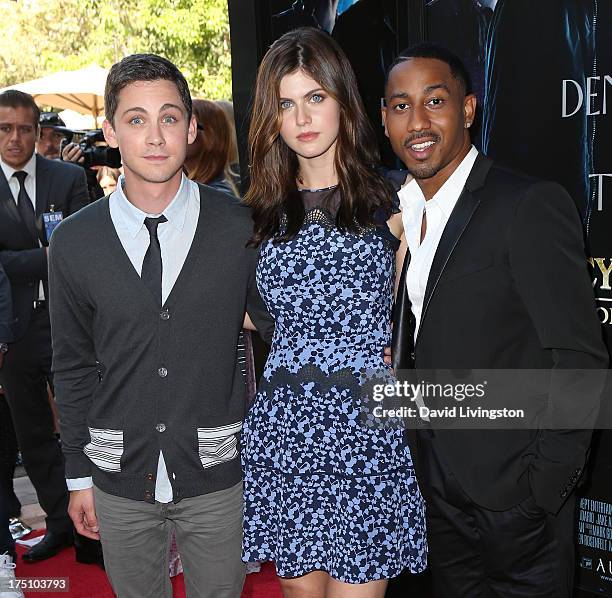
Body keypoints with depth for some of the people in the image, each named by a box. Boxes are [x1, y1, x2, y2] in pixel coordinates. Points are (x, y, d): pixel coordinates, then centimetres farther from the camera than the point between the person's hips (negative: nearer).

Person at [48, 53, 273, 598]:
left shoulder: (242, 227, -9)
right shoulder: (74, 242, -5)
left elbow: (280, 329, 3)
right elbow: (73, 366, 3)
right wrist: (80, 475, 6)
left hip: (217, 476, -1)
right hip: (121, 479, 1)